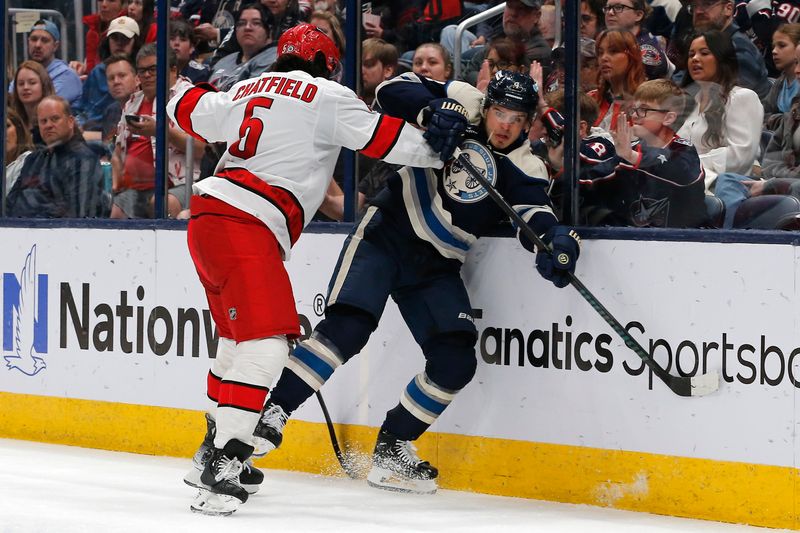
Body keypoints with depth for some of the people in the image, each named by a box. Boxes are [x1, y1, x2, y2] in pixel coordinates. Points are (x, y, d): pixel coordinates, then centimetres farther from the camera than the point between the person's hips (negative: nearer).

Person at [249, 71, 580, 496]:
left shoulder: (524, 169, -2)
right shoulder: (463, 106, -6)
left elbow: (534, 211, -18)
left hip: (435, 268, 4)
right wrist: (432, 112, -31)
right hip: (387, 236, -4)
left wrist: (555, 238, -41)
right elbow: (394, 90, -12)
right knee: (347, 326, -23)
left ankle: (391, 450, 9)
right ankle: (271, 413, -15)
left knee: (456, 362, -8)